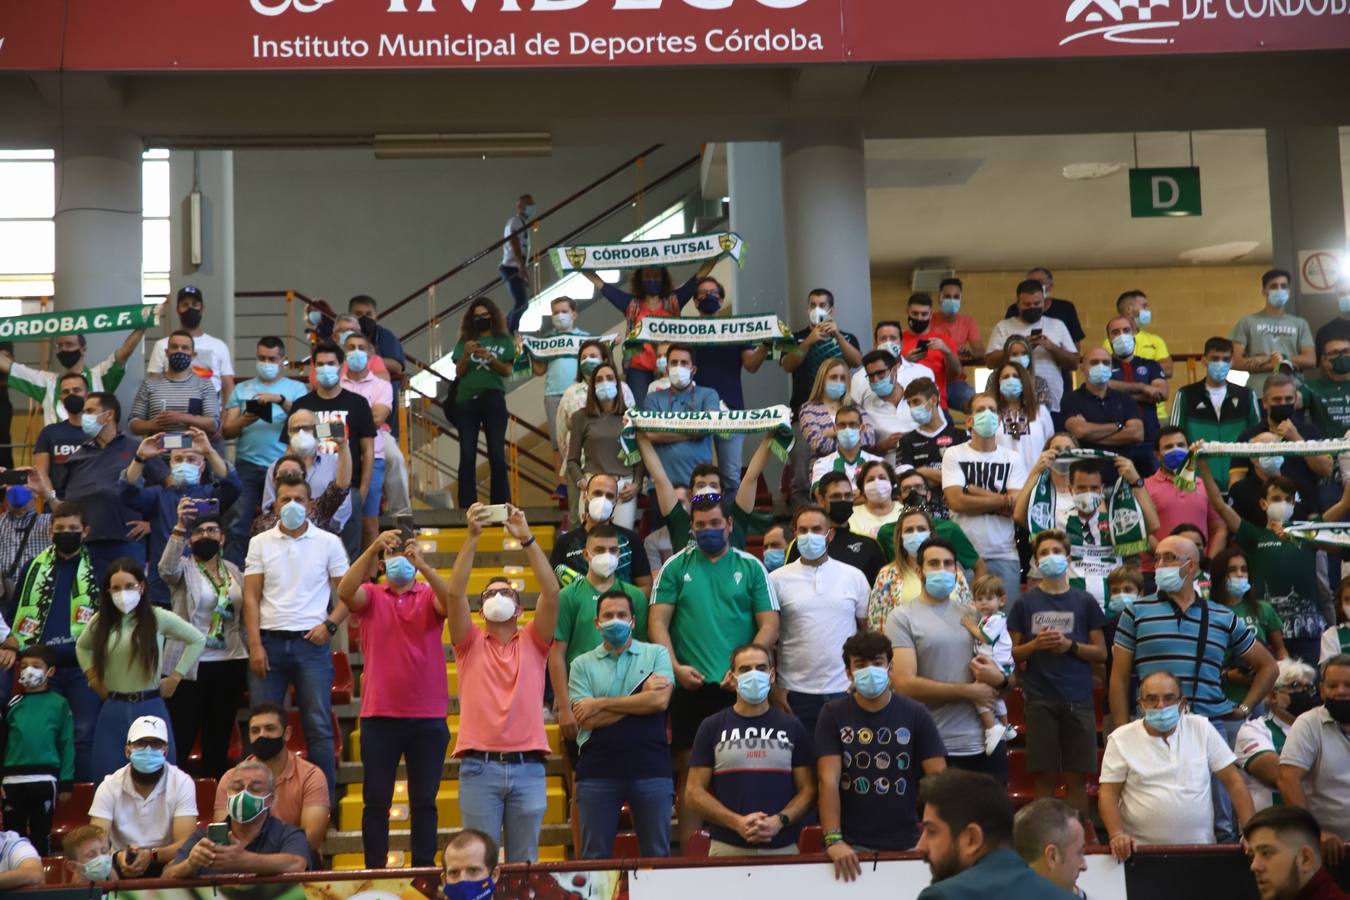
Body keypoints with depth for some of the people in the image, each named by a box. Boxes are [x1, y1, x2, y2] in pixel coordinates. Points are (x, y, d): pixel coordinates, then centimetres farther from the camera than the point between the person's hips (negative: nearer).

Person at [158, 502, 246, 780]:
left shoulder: (233, 571, 13)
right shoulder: (183, 567, -1)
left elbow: (244, 616, 15)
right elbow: (167, 569, -25)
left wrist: (252, 653, 6)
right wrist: (180, 526, -36)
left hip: (230, 664, 5)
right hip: (190, 666, -5)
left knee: (219, 739, 11)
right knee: (181, 737, -7)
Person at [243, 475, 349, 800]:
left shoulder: (328, 543, 6)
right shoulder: (260, 543, 9)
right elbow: (251, 598, 5)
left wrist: (329, 625, -8)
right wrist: (255, 646, -4)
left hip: (311, 642, -1)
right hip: (270, 641, 1)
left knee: (318, 726, -2)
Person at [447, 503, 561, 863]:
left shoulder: (533, 641, 11)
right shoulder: (471, 643, 10)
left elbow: (551, 592, -3)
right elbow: (455, 592, -4)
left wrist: (526, 539, -11)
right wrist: (472, 536, -12)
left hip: (528, 767, 1)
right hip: (479, 766, -1)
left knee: (525, 863, 5)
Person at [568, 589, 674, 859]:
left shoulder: (656, 654, 8)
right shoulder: (582, 664, 8)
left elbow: (660, 701, -9)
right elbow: (586, 719, -5)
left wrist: (602, 703, -6)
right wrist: (642, 697, -6)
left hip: (651, 769, 0)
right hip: (597, 772, 0)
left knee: (658, 855, 4)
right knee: (594, 857, 5)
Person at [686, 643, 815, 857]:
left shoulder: (791, 727, 8)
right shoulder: (712, 727, 5)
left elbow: (808, 791, 4)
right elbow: (693, 793, 0)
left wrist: (779, 821, -13)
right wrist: (737, 822, -13)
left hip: (783, 849, 1)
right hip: (727, 849, -1)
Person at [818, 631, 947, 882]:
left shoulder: (915, 714, 1)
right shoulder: (833, 714, -1)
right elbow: (828, 780, -10)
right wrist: (833, 840, -23)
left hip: (906, 844, 1)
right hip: (852, 845, -1)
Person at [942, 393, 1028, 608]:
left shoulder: (1013, 459, 9)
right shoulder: (953, 455, 4)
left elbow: (1017, 508, -4)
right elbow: (956, 501, -9)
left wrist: (972, 491, -8)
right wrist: (1002, 500, -6)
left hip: (1004, 555, 2)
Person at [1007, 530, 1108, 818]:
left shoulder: (1085, 602, 8)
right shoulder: (1025, 603, 8)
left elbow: (1101, 653, 8)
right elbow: (1012, 654, 8)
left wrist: (1070, 645, -9)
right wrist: (1036, 644, -11)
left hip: (1078, 700, 0)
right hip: (1040, 700, 0)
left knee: (1077, 778, 0)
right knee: (1045, 777, -1)